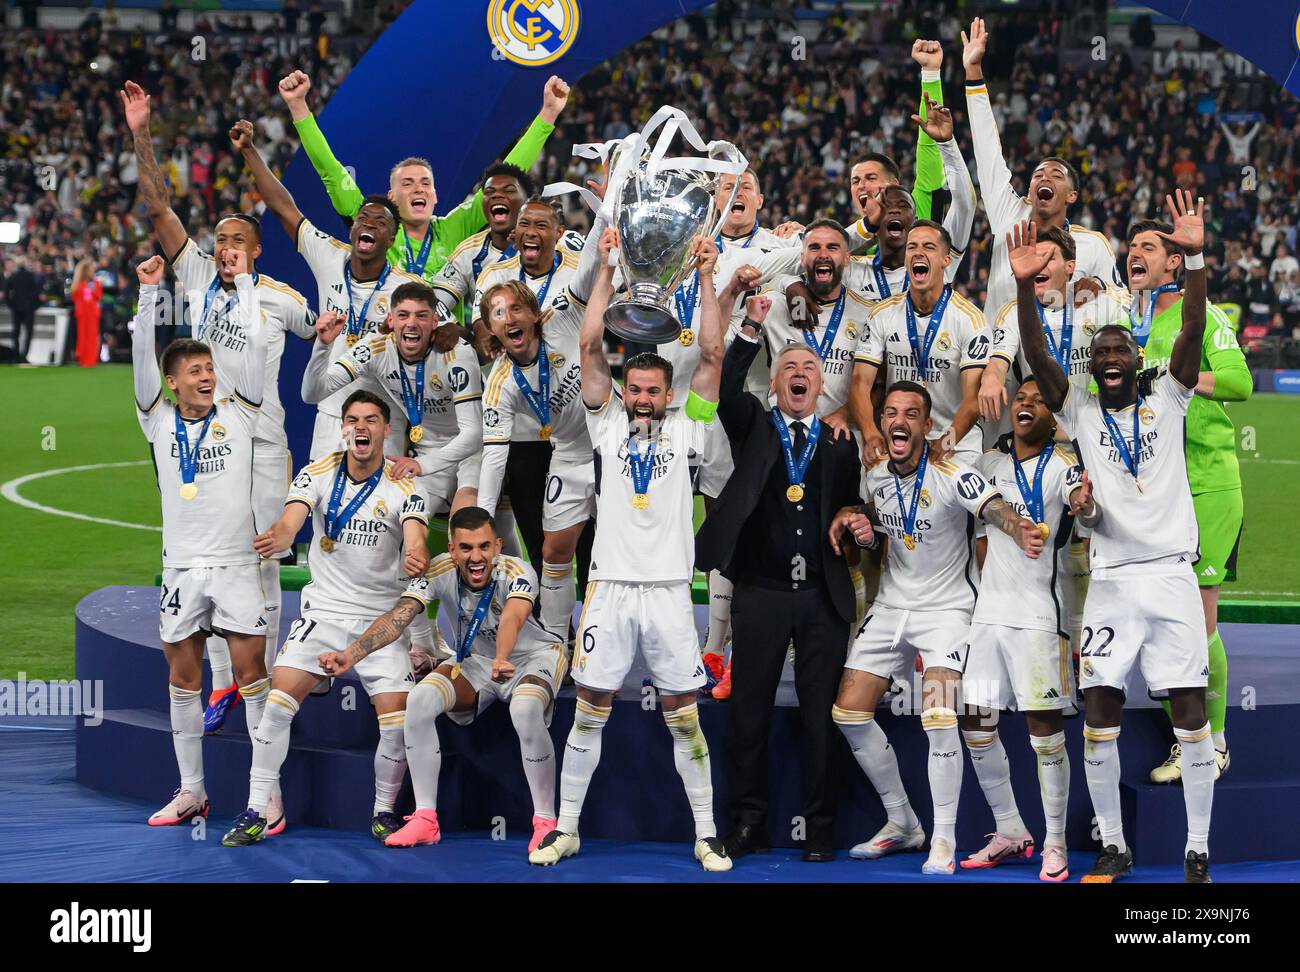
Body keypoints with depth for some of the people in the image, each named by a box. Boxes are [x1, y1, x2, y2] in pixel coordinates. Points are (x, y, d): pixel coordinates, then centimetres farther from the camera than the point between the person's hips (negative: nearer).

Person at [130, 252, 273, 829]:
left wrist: (242, 279, 1)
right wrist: (150, 292, -7)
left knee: (252, 669, -5)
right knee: (182, 675, 6)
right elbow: (142, 353, -1)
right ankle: (191, 791, 15)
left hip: (236, 564, -2)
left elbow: (256, 344, 0)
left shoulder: (236, 415, 5)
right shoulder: (160, 422, 8)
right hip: (182, 568, 2)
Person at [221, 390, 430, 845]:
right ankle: (256, 812, -4)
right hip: (324, 610, 1)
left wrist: (416, 558, -49)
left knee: (396, 721, -12)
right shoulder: (318, 473, -3)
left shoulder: (403, 486, -8)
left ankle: (383, 812, 12)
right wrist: (276, 537, -43)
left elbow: (415, 538, -24)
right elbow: (291, 520, -19)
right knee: (278, 701, -14)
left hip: (383, 618, -1)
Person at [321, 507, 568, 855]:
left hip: (534, 657, -4)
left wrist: (502, 661, -71)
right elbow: (397, 617, -29)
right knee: (420, 700, -22)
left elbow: (512, 619, -50)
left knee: (525, 710, -37)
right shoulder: (439, 572, -20)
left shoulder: (518, 573, -29)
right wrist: (350, 654, -46)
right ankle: (425, 819, -10)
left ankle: (545, 823, -20)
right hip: (475, 661, 4)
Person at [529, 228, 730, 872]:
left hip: (669, 590, 0)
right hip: (610, 586, 0)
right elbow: (590, 347, 1)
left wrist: (706, 278, -4)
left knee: (684, 719, 3)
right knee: (589, 713, 4)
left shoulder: (685, 427, 8)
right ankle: (565, 830, 12)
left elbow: (712, 356, 1)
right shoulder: (608, 425, 8)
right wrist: (607, 270, -4)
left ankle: (706, 836, 10)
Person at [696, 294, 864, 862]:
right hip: (761, 593, 0)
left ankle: (819, 829, 6)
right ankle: (748, 823, 8)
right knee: (749, 709, 2)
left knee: (821, 714, 2)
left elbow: (851, 508, 8)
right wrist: (751, 330, -19)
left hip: (823, 597, 0)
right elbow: (727, 392, -11)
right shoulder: (753, 428, 9)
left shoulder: (839, 442, 11)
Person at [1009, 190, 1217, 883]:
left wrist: (1195, 259, -18)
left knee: (1191, 716, -3)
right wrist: (1024, 288, -17)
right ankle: (1113, 847, 11)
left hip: (1173, 576, -1)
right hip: (1111, 583, 1)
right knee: (1099, 719, -1)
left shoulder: (1167, 401, 8)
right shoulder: (1082, 413, 10)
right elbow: (1038, 360, -3)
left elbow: (1193, 335, -5)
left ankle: (1198, 851, 5)